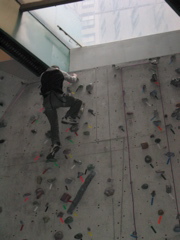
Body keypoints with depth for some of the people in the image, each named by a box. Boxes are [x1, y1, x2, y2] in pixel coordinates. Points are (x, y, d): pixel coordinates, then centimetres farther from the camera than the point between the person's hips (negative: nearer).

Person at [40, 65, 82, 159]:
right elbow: (73, 80, 33)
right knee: (78, 102, 13)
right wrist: (75, 76, 57)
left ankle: (55, 143, -17)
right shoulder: (60, 72, 22)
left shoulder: (43, 75, 29)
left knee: (54, 124, 5)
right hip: (57, 96, -3)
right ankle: (68, 117, -9)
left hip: (46, 101, 4)